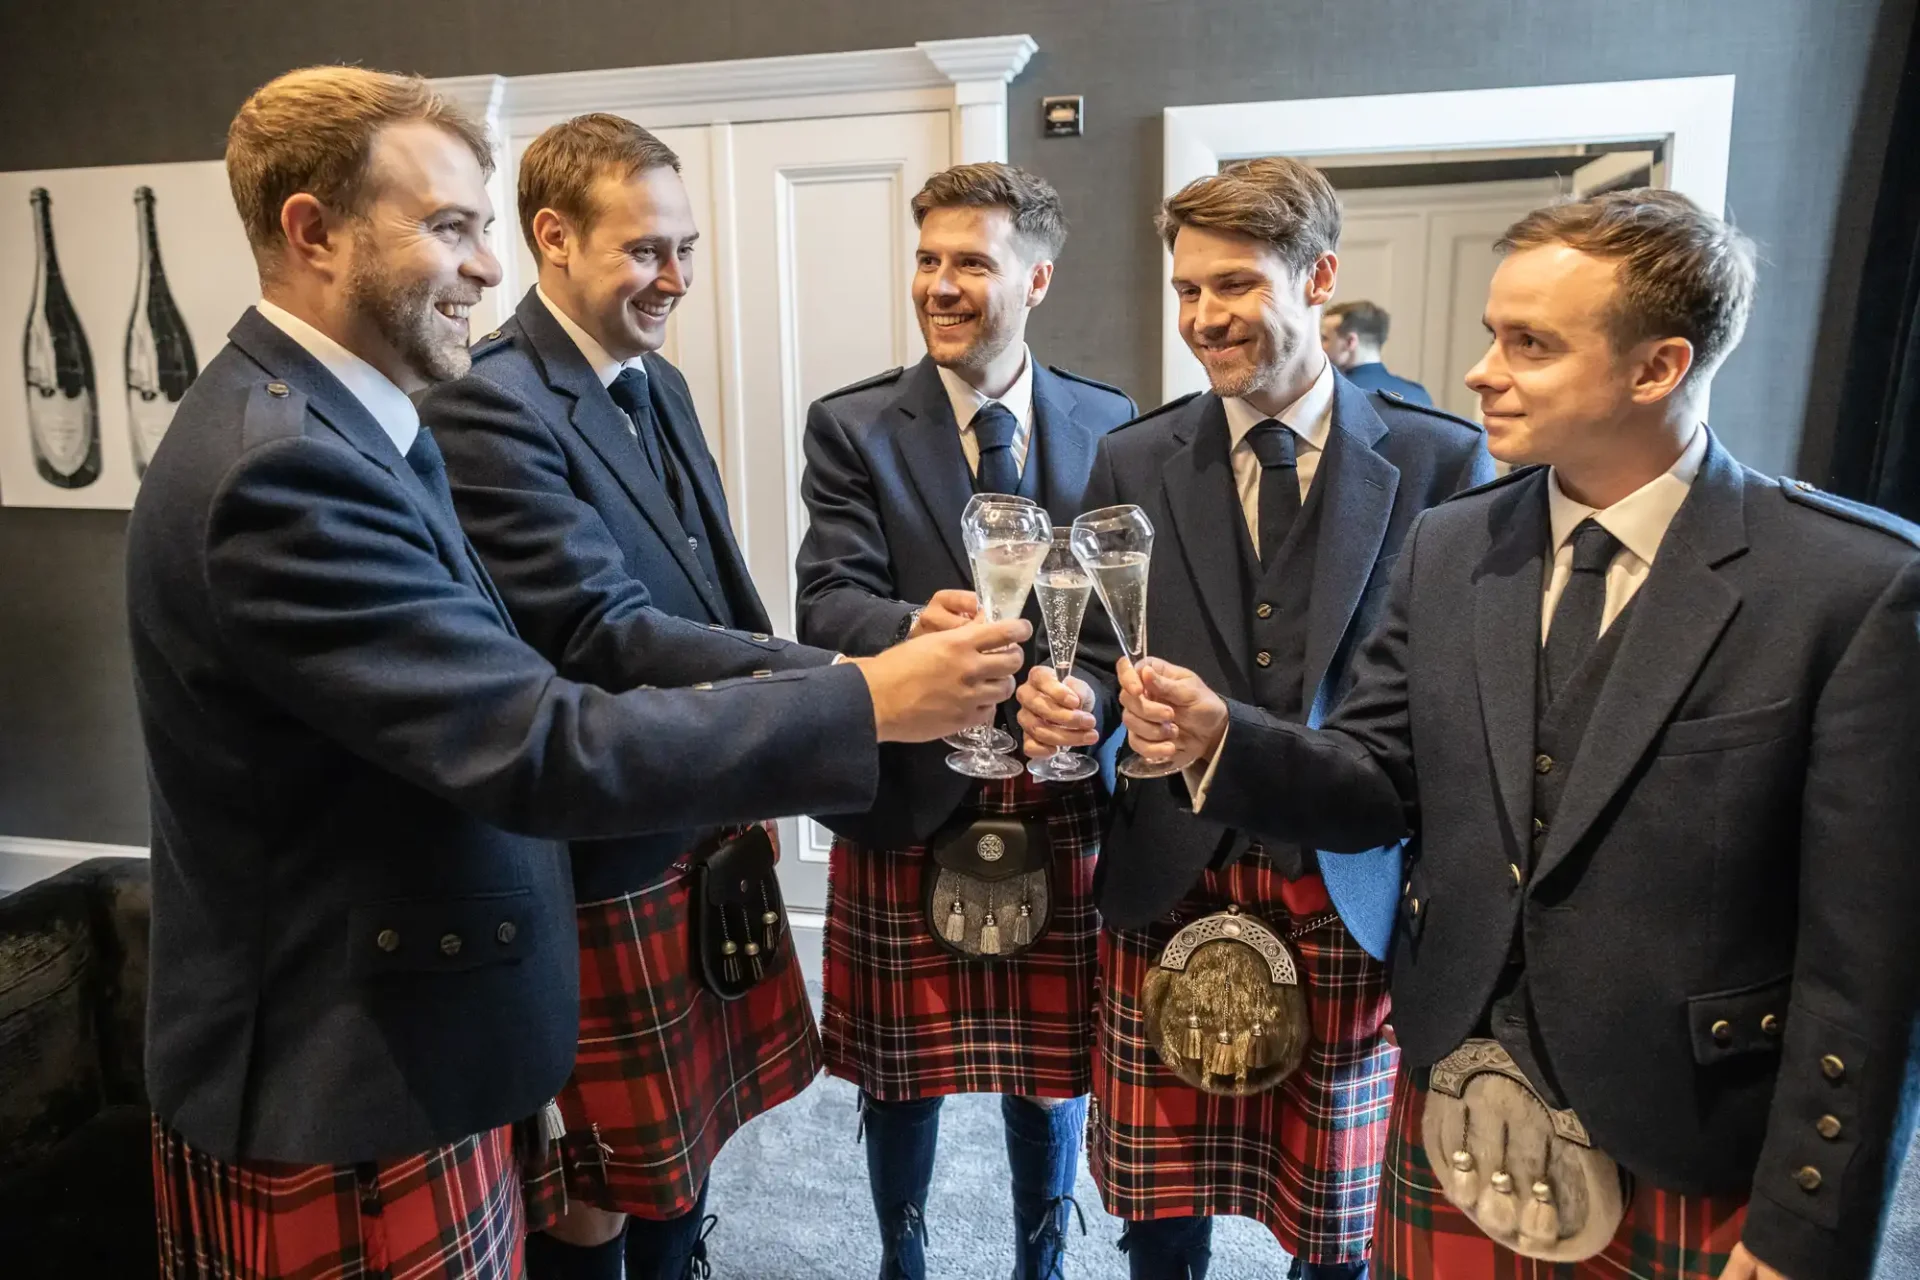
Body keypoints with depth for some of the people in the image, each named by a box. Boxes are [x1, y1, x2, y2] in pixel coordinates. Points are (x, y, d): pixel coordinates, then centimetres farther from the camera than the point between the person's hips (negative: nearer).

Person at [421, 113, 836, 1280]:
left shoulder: (661, 384, 9)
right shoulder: (490, 407, -18)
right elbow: (606, 636, -27)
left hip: (709, 822, 8)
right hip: (606, 850, -8)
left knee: (689, 1135, 24)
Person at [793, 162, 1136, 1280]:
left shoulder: (1110, 424, 4)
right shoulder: (853, 428, -2)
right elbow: (830, 603, -12)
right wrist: (917, 626, -32)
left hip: (1061, 799, 2)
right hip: (909, 801, -1)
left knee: (1055, 1065, 15)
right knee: (904, 1072, 14)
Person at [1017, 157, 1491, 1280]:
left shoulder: (1442, 461, -2)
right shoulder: (1133, 461, 4)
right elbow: (1101, 654, 8)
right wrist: (1070, 694, -15)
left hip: (1350, 891, -1)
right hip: (1167, 881, 2)